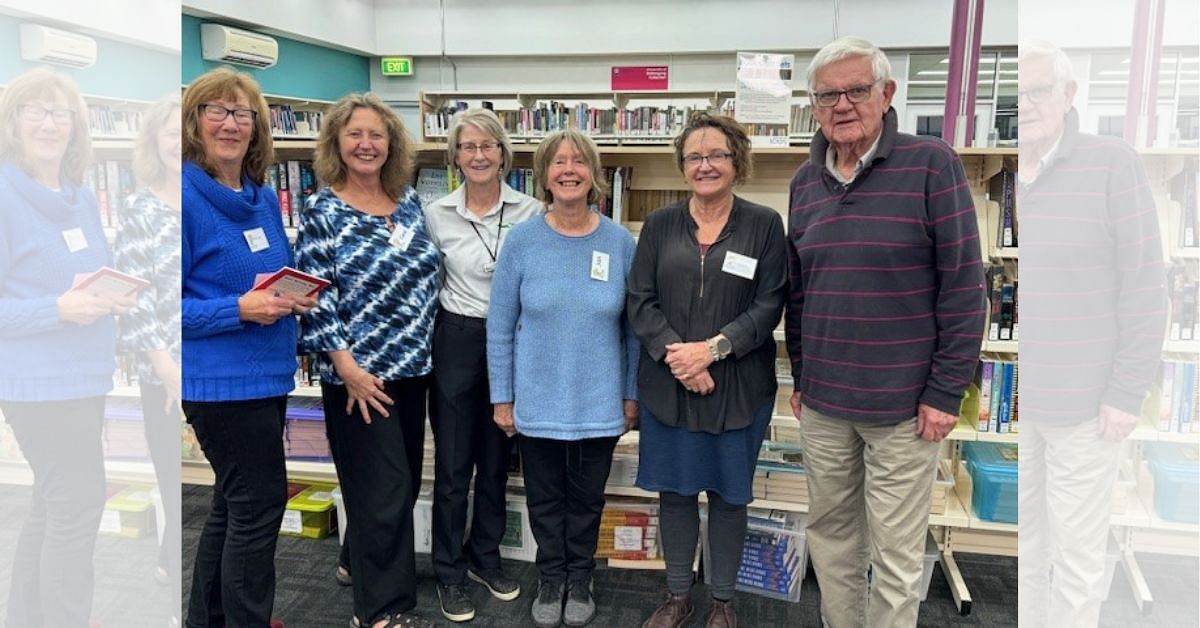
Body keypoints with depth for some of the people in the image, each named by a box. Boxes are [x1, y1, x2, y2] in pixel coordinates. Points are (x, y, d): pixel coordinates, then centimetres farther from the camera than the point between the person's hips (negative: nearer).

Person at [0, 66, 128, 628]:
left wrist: (111, 298, 1)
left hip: (84, 376, 8)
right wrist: (59, 308, -24)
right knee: (78, 508, -7)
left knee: (50, 510, 17)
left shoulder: (83, 198, 11)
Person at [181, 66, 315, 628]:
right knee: (261, 502, -1)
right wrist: (239, 309, -25)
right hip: (220, 380, -8)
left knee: (235, 504, 18)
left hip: (267, 373, 8)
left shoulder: (263, 197, 9)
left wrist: (296, 297, 0)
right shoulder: (186, 196, -14)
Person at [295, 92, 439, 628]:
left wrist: (425, 350, 13)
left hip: (412, 366, 6)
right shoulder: (322, 210, -7)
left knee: (403, 482, 16)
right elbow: (315, 295, -12)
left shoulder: (409, 200, 8)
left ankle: (364, 561, 38)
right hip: (360, 372, -6)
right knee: (383, 488, -2)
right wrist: (346, 366, -18)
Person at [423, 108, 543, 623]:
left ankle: (485, 556, 34)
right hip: (457, 340, -1)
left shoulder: (530, 211, -4)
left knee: (496, 459, 15)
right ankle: (449, 571, 23)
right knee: (453, 463, 6)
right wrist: (430, 337, 4)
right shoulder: (437, 214, -3)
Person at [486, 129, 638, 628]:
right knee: (545, 500, 15)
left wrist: (632, 395, 3)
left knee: (587, 499, 16)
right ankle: (550, 580, 37)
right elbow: (500, 327, -3)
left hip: (599, 404, 0)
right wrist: (502, 398, -3)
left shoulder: (620, 242, -5)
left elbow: (633, 328, 1)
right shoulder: (521, 240, -7)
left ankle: (580, 581, 38)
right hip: (537, 403, 0)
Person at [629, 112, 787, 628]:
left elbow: (768, 305, -6)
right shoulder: (660, 225, 5)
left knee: (728, 492, 9)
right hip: (667, 384, 2)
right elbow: (640, 301, 0)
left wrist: (712, 349, -17)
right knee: (674, 489, 11)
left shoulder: (764, 225, -1)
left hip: (738, 386, -2)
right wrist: (673, 353, -15)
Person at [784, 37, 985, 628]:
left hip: (903, 405, -5)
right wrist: (800, 378, 15)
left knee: (895, 554, 5)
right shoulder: (805, 181, 8)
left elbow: (964, 286, -9)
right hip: (822, 402, 5)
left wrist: (945, 392, -11)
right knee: (829, 533, 16)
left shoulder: (931, 164, -8)